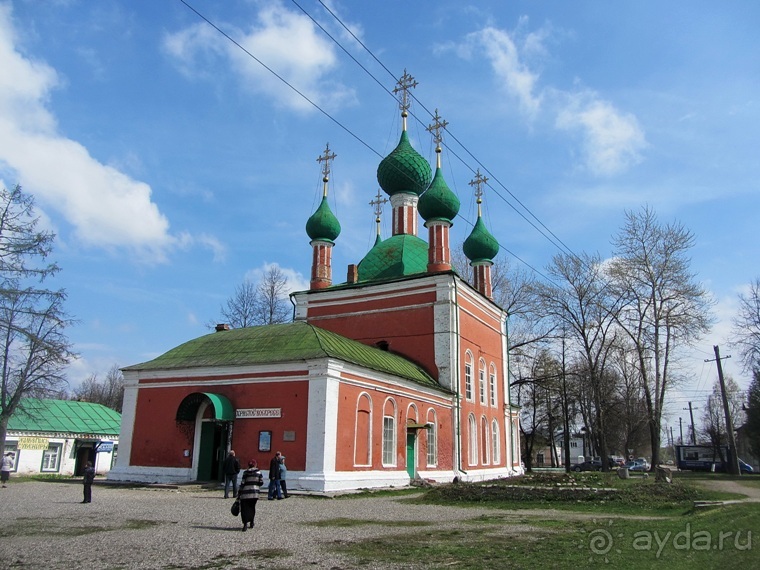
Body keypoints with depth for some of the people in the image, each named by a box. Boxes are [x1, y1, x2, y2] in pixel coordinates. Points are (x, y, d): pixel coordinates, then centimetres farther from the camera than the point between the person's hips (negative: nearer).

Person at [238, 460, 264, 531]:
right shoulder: (258, 472, 2)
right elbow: (261, 482, 1)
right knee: (252, 507, 20)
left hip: (245, 493, -2)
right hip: (255, 493, 2)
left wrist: (239, 494, 1)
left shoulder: (245, 472, -3)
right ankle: (251, 523, 25)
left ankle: (245, 523, -17)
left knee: (244, 508, -1)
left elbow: (242, 483, -4)